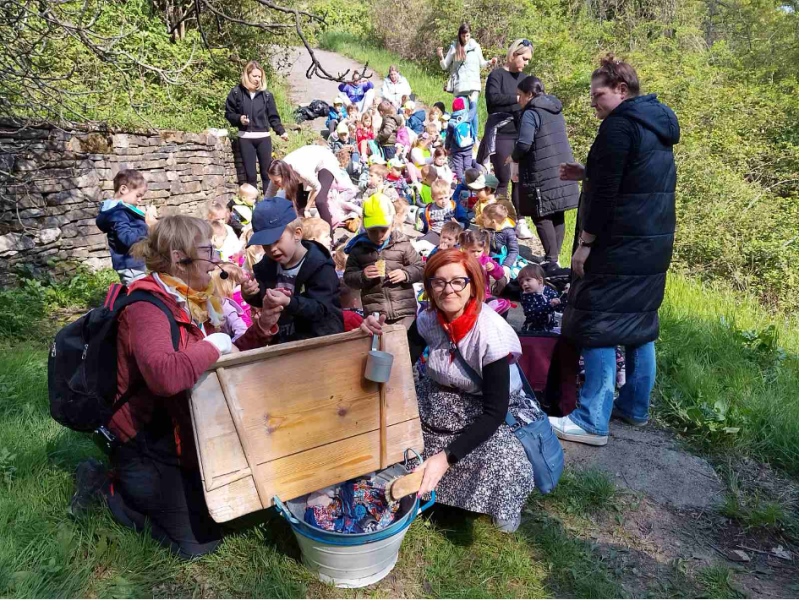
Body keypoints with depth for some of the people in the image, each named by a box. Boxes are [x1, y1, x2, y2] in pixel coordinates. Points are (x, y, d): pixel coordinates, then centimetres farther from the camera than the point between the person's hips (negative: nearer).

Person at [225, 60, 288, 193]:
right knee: (250, 174, 1)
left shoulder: (266, 95, 5)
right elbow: (228, 113, 7)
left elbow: (273, 117, 6)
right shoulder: (236, 92, 2)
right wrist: (239, 118, -12)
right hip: (245, 138, -1)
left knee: (267, 172, 2)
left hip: (263, 137, 1)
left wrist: (281, 131, -7)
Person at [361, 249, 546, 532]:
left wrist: (445, 457, -37)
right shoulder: (428, 319, -11)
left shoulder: (492, 333, -28)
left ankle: (502, 507, 4)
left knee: (501, 460, -33)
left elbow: (495, 411, -29)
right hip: (440, 400, 5)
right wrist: (380, 335, -26)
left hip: (487, 412, -4)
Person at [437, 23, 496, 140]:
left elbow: (481, 64, 14)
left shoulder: (475, 47, 7)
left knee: (473, 111, -8)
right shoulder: (454, 47, 6)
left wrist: (489, 62, -5)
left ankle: (474, 138, -1)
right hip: (459, 86, 1)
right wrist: (441, 57, -9)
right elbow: (445, 66, 9)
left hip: (473, 85, 0)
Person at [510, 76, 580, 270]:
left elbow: (524, 144, -21)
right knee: (557, 215, 11)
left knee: (541, 216, -2)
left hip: (542, 174, -8)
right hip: (563, 171, 8)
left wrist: (513, 157, 0)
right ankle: (555, 257, 20)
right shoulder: (556, 110, 15)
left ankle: (551, 260, -4)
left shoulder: (530, 113, -11)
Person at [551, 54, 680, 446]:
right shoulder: (658, 126, 17)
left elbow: (605, 193, -18)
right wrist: (587, 174, 17)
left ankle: (592, 421, -1)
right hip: (655, 246, 10)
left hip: (619, 248, -10)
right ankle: (635, 407, 27)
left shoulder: (619, 125, -13)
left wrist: (585, 243, -14)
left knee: (598, 327, -5)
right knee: (640, 325, 15)